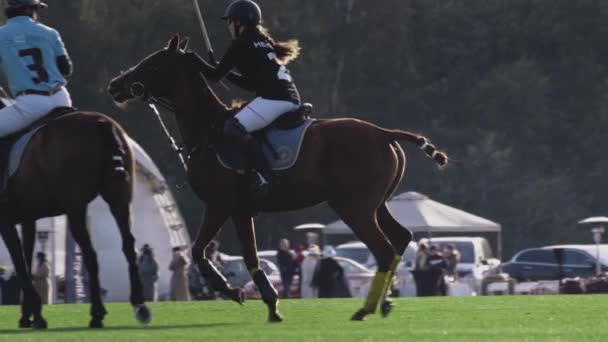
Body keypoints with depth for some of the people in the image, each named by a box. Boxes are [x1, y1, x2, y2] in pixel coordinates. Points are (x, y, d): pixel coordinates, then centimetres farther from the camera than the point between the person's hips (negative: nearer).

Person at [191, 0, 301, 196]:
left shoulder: (241, 45, -1)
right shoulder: (265, 43, 25)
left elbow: (215, 75, 2)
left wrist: (193, 60, 17)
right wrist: (230, 75, 30)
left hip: (273, 99, -10)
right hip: (291, 99, 10)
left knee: (233, 128, -19)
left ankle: (262, 174, -29)